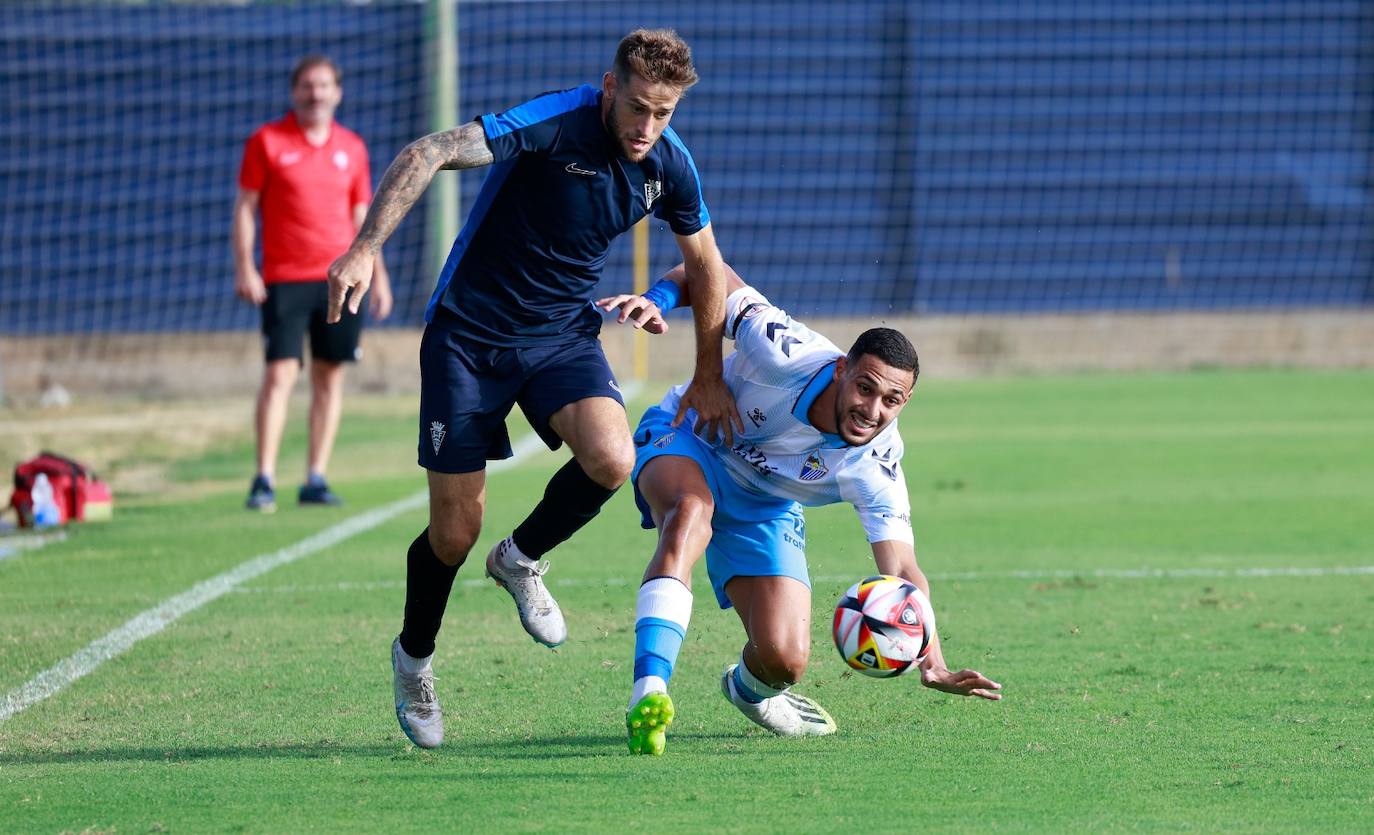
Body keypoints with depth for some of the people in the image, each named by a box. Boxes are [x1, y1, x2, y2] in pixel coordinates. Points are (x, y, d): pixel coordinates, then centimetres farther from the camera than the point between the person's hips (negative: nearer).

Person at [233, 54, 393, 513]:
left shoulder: (352, 148, 11)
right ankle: (264, 480, -11)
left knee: (330, 377, 4)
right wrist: (244, 268, -7)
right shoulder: (267, 141, 2)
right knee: (279, 375, -11)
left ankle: (316, 479, 9)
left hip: (341, 279, 4)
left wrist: (378, 274, 12)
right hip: (284, 280, -3)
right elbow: (245, 207, 2)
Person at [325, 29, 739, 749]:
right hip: (469, 332, -4)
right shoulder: (554, 123, -24)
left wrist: (709, 379, 17)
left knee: (611, 457, -26)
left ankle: (522, 561, 5)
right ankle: (413, 658, 28)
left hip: (563, 332, 4)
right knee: (455, 531, -3)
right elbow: (427, 154, -32)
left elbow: (704, 264, 12)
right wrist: (364, 249, -43)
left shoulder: (670, 166, -6)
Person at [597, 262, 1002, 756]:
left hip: (763, 508, 3)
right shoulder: (785, 353, -34)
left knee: (785, 661, -10)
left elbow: (901, 571, -29)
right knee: (691, 515, -41)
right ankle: (649, 693, -51)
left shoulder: (875, 467, -26)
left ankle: (749, 687, 33)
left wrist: (932, 664, -44)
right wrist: (657, 299, -40)